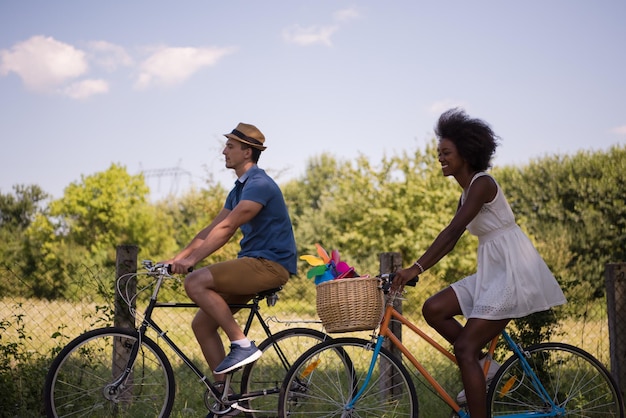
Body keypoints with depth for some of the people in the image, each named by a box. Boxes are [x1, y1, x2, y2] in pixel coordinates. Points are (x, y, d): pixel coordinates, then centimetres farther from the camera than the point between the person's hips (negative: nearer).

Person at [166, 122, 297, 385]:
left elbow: (226, 228, -21)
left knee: (195, 282, -23)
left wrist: (191, 260, -24)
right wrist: (177, 258, 9)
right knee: (202, 324, 3)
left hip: (270, 264, -10)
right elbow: (212, 229, 18)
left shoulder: (259, 185, -13)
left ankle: (242, 345, -19)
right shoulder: (239, 188, 19)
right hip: (255, 264, 10)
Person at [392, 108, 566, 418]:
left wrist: (416, 268, -30)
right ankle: (485, 369, 8)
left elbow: (452, 232, -24)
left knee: (465, 347, -13)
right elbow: (451, 239, 17)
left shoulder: (481, 184, -14)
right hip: (493, 270, 9)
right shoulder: (467, 192, 15)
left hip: (513, 270, -9)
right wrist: (415, 270, 10)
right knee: (434, 309, -3)